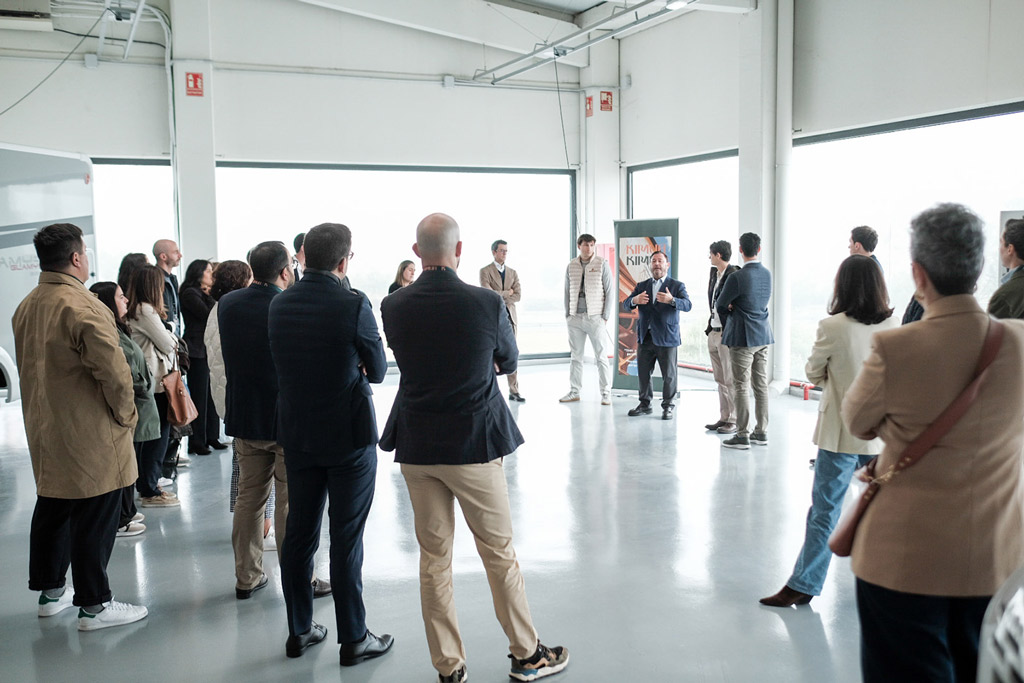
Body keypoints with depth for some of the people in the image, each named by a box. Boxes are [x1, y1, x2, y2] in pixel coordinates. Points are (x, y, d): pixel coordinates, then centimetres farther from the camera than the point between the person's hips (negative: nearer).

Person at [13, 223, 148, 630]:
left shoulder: (25, 307, 7)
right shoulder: (83, 307, -21)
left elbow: (30, 368, 14)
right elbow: (114, 372, -25)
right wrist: (125, 414, -10)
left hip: (44, 434, 9)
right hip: (90, 439, -8)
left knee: (51, 512, 20)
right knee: (93, 521, 2)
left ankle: (50, 592, 33)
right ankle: (94, 605, 11)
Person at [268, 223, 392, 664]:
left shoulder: (279, 305, -1)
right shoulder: (353, 305, -17)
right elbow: (378, 370, -7)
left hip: (297, 434, 5)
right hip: (349, 435, -5)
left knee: (299, 533, 14)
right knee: (346, 540, 3)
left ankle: (299, 631, 26)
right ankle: (353, 639, 13)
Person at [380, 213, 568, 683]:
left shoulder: (394, 307, -6)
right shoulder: (486, 303, -13)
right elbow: (509, 362, 4)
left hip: (416, 448, 3)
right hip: (474, 445, -2)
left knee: (433, 558, 12)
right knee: (499, 553, 12)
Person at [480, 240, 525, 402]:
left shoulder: (512, 273, 14)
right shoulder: (485, 271, -1)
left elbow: (518, 296, 2)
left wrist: (499, 297, -9)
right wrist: (507, 293, -5)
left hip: (509, 316, 4)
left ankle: (514, 390, 4)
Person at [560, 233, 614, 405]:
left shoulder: (602, 264, -2)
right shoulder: (571, 266, 8)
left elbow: (610, 292, -2)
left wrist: (605, 317, -6)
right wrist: (568, 314, 8)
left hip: (595, 318, -4)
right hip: (575, 318, 4)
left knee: (601, 356, -2)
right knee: (575, 356, 9)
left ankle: (606, 393, 3)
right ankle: (574, 391, 16)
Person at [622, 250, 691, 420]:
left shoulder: (677, 286, 3)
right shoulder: (641, 286, 13)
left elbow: (687, 305, -12)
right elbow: (626, 305, 4)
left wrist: (671, 300, -32)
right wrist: (634, 300, -20)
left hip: (666, 338, -3)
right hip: (645, 337, 3)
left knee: (668, 374, 1)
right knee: (643, 373, 7)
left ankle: (668, 406, 13)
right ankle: (645, 404, 20)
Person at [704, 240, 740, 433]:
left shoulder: (734, 275, -14)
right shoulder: (714, 273, 12)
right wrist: (710, 327, 14)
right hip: (714, 332, 9)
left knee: (730, 380, -2)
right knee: (720, 380, 13)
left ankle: (735, 421, 5)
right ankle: (724, 418, 20)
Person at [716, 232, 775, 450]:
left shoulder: (737, 277, -17)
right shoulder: (766, 274, 6)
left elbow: (720, 305, -6)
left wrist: (726, 323, 13)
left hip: (742, 338, -7)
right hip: (763, 335, 7)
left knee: (742, 387, -2)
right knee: (761, 385, 11)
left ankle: (743, 436, 1)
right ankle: (761, 432, 18)